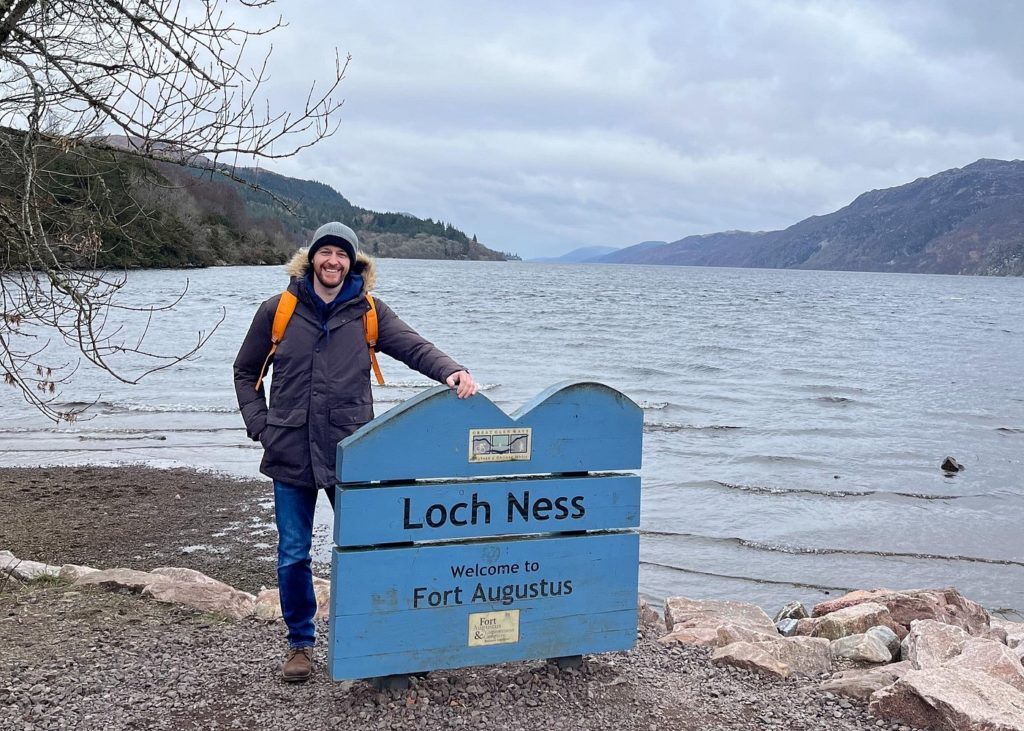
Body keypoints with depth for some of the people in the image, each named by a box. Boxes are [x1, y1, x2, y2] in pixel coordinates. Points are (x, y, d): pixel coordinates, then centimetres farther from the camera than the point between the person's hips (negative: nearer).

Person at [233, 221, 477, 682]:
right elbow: (245, 372, 13)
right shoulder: (278, 311, 3)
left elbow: (413, 347, -9)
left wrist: (450, 371, -28)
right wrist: (260, 425, 1)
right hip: (291, 454, 1)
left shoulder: (368, 312, 3)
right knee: (293, 554, 8)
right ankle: (300, 643, 26)